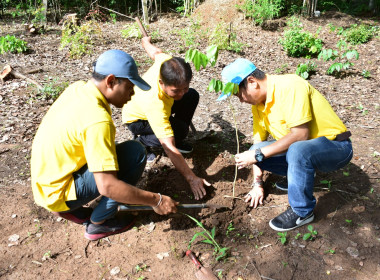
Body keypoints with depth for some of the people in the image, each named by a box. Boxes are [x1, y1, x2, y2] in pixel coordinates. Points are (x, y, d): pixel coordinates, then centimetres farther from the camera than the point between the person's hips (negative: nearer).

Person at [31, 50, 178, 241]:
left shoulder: (77, 88, -2)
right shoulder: (97, 119, -29)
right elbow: (107, 186, -32)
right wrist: (156, 201, -22)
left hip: (44, 181, 9)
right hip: (58, 193, -9)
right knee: (136, 153, -18)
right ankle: (99, 223, -3)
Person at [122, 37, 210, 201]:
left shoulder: (166, 62, -32)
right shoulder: (154, 103, -47)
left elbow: (155, 52, -4)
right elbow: (169, 148, -47)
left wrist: (146, 42, 21)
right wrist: (191, 179, -45)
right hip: (137, 119, -7)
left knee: (193, 96, -5)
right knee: (179, 130, -29)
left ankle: (177, 142, 7)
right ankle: (142, 141, -3)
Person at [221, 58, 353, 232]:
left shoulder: (290, 86, -23)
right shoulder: (258, 105, 2)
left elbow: (300, 134, -30)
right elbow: (259, 141, 8)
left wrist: (258, 154, -27)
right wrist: (257, 184, 8)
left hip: (336, 146, -8)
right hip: (300, 147, 8)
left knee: (297, 150, -37)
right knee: (256, 151, -8)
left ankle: (302, 212, -14)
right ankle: (301, 176, 13)